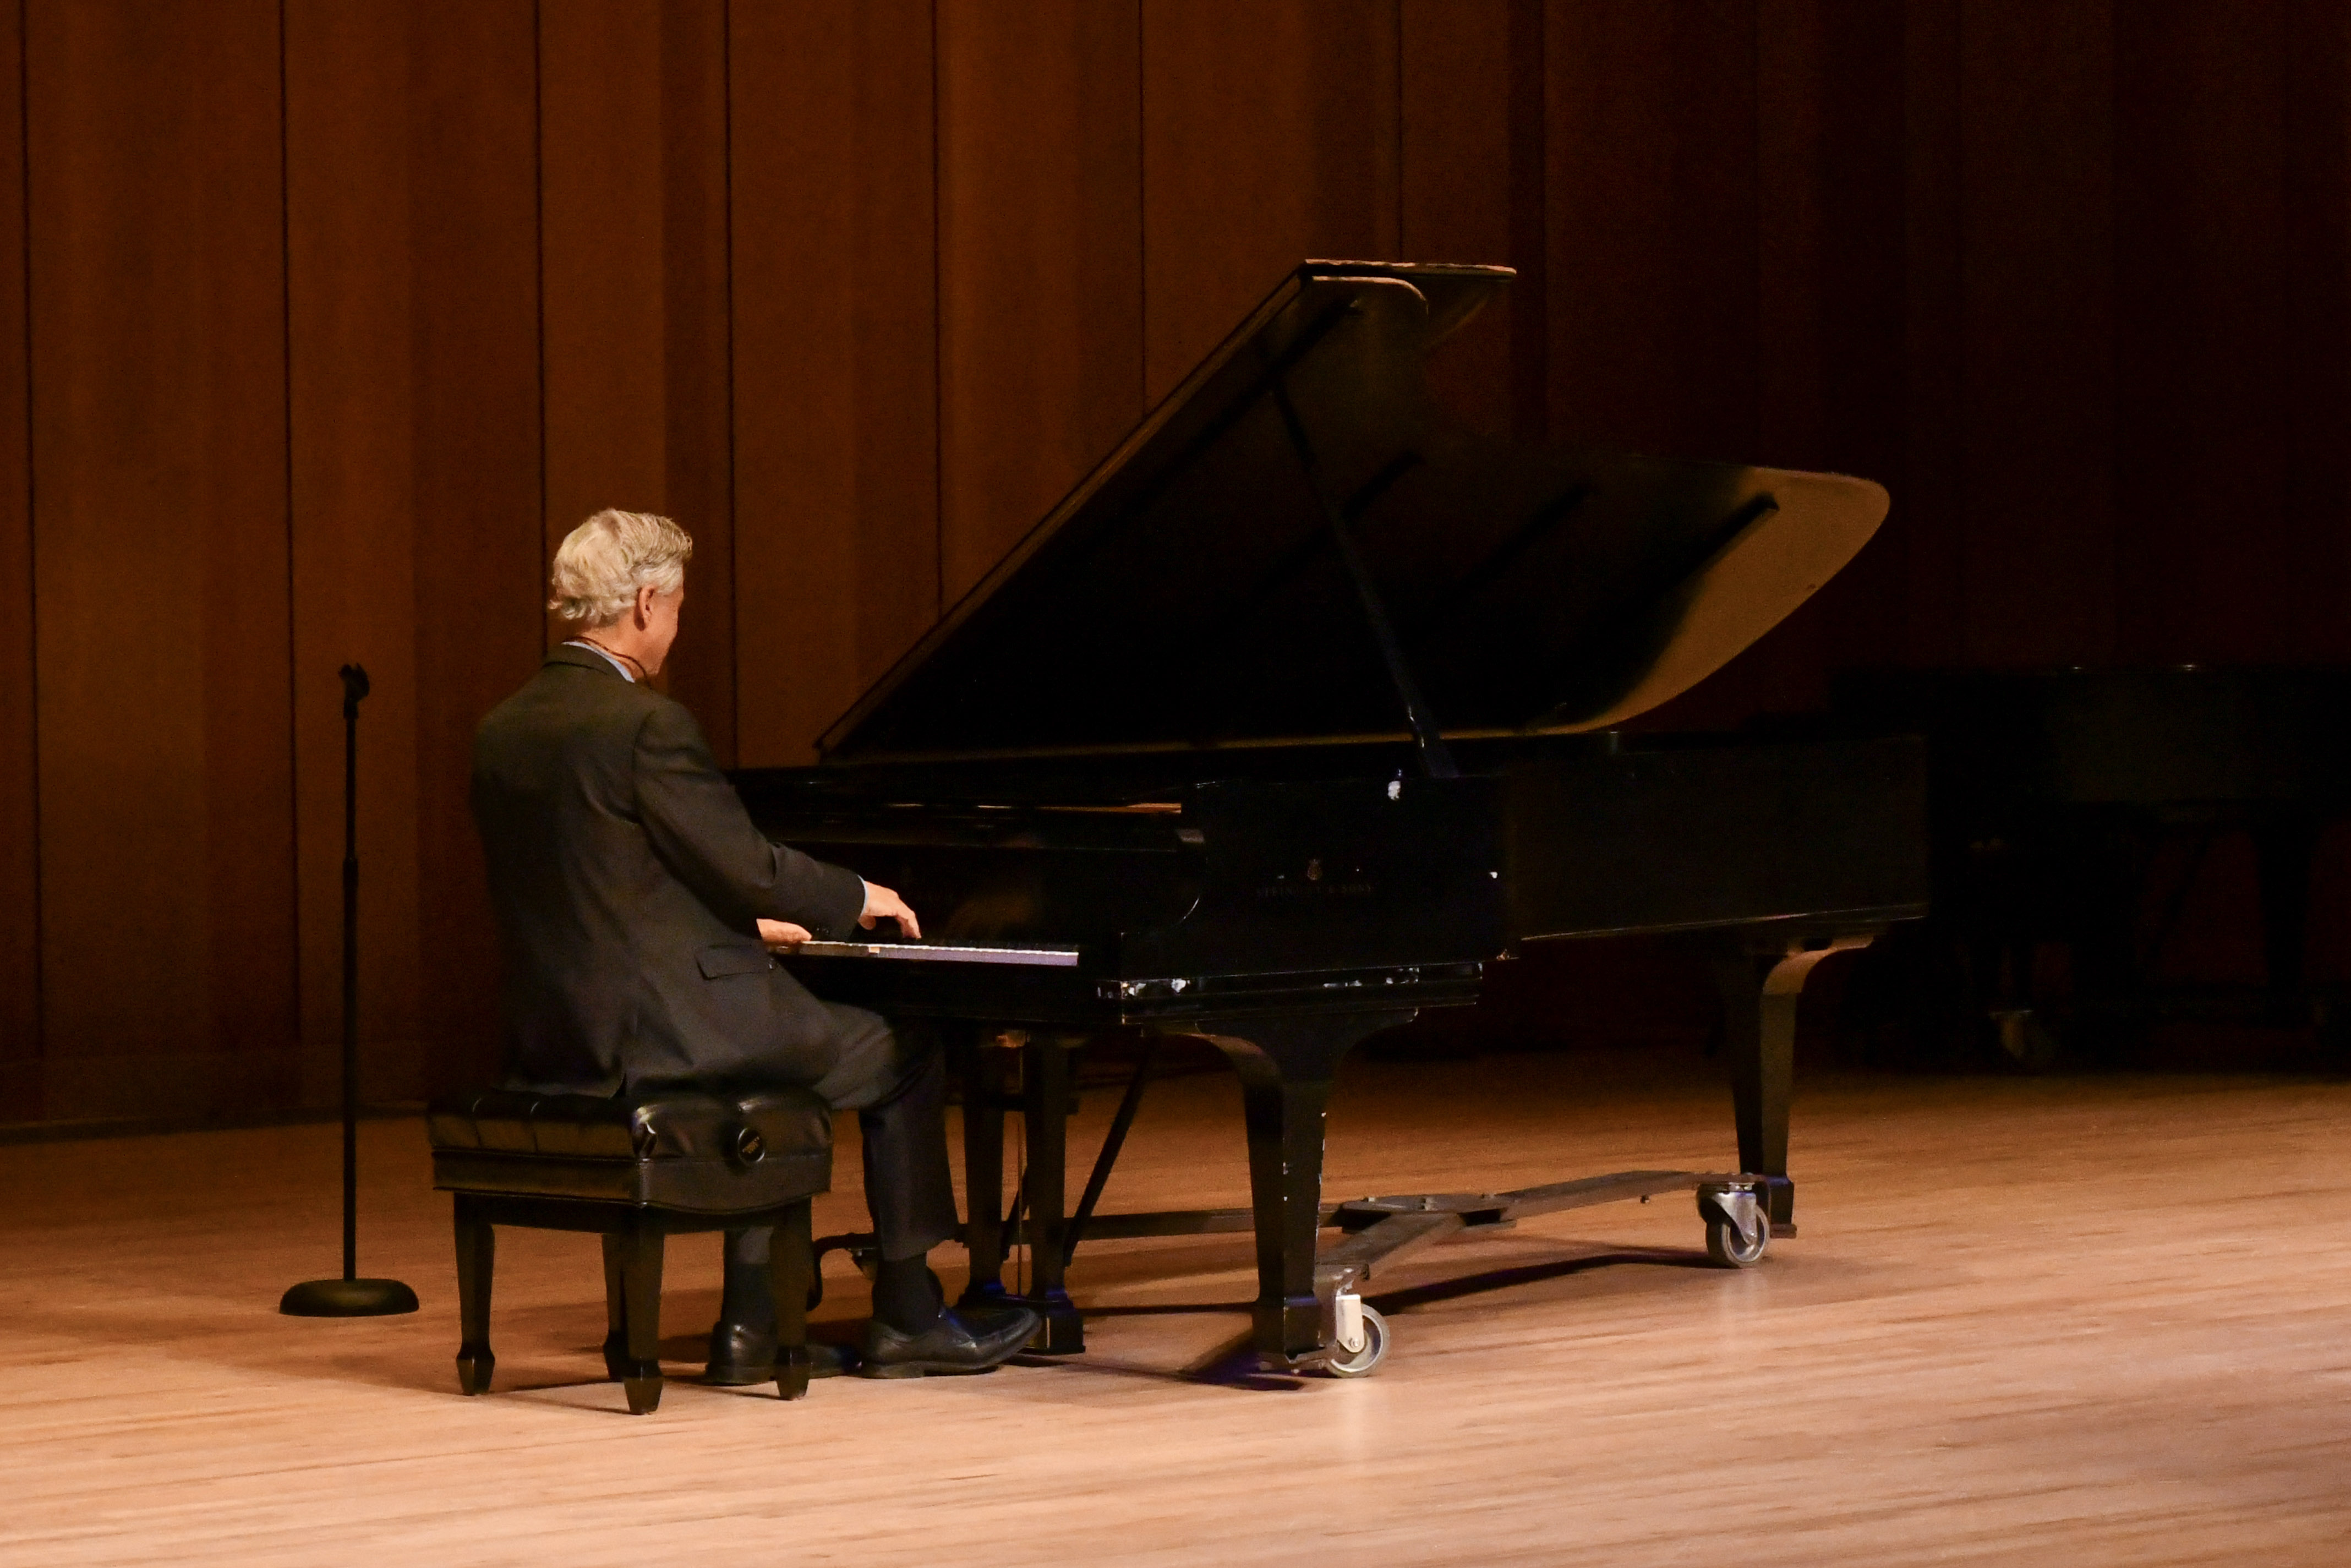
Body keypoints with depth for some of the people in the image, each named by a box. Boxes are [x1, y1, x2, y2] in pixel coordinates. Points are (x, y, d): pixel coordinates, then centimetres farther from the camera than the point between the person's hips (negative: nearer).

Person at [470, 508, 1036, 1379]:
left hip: (554, 1036, 8)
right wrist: (858, 896, 4)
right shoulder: (648, 724, -17)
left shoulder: (504, 731, 9)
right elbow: (750, 866, -15)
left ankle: (752, 1322, 23)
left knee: (766, 1054, 31)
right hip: (655, 1035, -8)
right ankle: (906, 1318, 16)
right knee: (903, 1055, 9)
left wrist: (745, 924, 22)